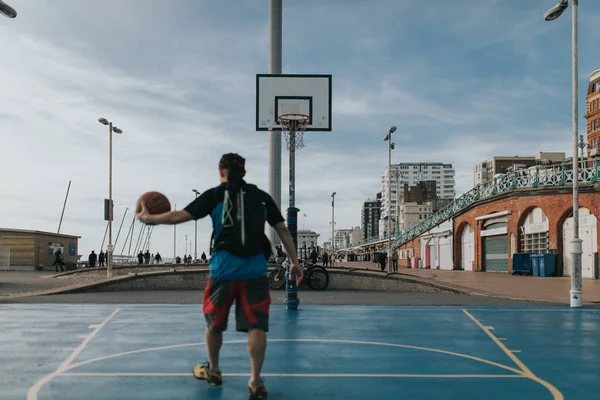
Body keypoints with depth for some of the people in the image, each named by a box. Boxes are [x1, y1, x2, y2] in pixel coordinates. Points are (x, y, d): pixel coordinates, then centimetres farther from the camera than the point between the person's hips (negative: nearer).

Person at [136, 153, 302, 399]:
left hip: (224, 270, -1)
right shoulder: (261, 197, 10)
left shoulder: (215, 195, 3)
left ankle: (213, 371, 33)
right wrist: (294, 262, 16)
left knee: (214, 322, 18)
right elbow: (282, 230, 10)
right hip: (255, 271, 1)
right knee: (256, 326, 2)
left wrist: (148, 218, 14)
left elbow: (179, 216, 1)